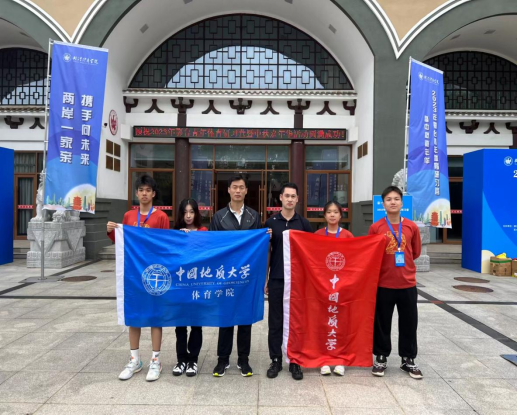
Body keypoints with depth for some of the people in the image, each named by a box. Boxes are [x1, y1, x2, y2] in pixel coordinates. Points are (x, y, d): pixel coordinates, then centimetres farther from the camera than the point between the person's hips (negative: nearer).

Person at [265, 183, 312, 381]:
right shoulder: (270, 223, 2)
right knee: (275, 322, 8)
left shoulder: (304, 223, 3)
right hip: (276, 279, 0)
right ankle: (276, 360, 21)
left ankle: (295, 362, 21)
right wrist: (264, 278, 3)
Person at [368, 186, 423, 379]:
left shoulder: (411, 227, -1)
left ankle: (408, 359, 29)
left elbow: (416, 252, 11)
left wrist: (402, 262, 10)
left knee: (409, 323, 12)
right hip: (383, 283, -2)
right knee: (382, 323, 9)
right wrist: (385, 265, -1)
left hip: (407, 283, 2)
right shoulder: (376, 227, -7)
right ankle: (381, 358, 26)